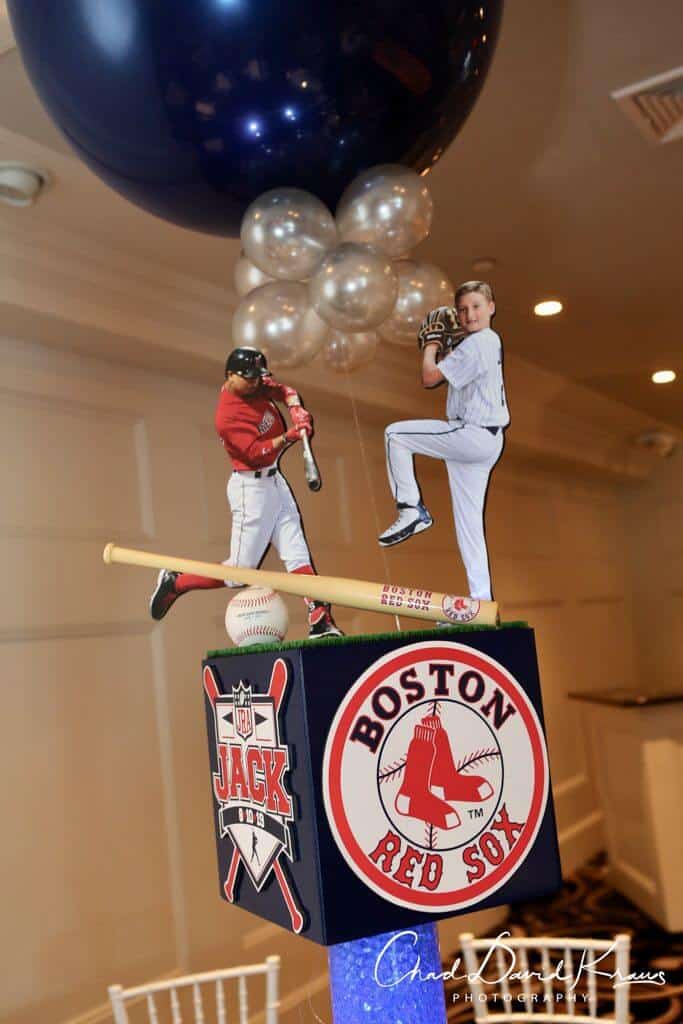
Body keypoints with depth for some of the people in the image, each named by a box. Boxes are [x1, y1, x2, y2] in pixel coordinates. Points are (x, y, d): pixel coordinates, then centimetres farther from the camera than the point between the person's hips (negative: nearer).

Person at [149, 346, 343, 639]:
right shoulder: (227, 417, -22)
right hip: (252, 488, -9)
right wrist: (288, 437, -36)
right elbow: (256, 453, -27)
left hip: (274, 481, 9)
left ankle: (320, 621, 5)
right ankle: (174, 583, 14)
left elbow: (285, 391, 9)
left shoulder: (255, 383, 2)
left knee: (298, 554, 4)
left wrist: (297, 410, -10)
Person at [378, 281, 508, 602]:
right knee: (468, 523, 11)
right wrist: (441, 346, 15)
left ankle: (411, 510, -6)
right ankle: (481, 602, 14)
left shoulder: (476, 343, -13)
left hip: (474, 435, -10)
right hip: (485, 442, 10)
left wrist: (431, 346, 3)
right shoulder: (490, 341, 18)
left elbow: (430, 377, -13)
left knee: (395, 434, -7)